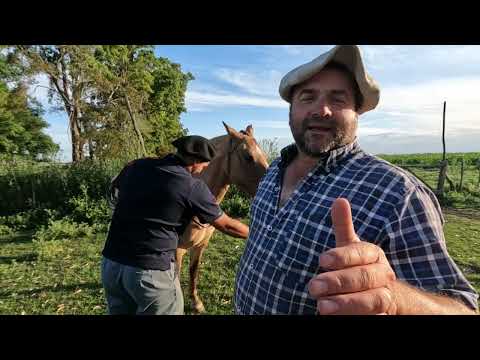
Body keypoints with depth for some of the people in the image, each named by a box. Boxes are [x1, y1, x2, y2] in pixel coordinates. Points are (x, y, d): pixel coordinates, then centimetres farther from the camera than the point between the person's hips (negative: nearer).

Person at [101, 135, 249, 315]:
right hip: (152, 271, -6)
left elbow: (117, 188, 24)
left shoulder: (137, 166, 1)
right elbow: (227, 225, -2)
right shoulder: (193, 186, -13)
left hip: (110, 263, 6)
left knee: (121, 310, 26)